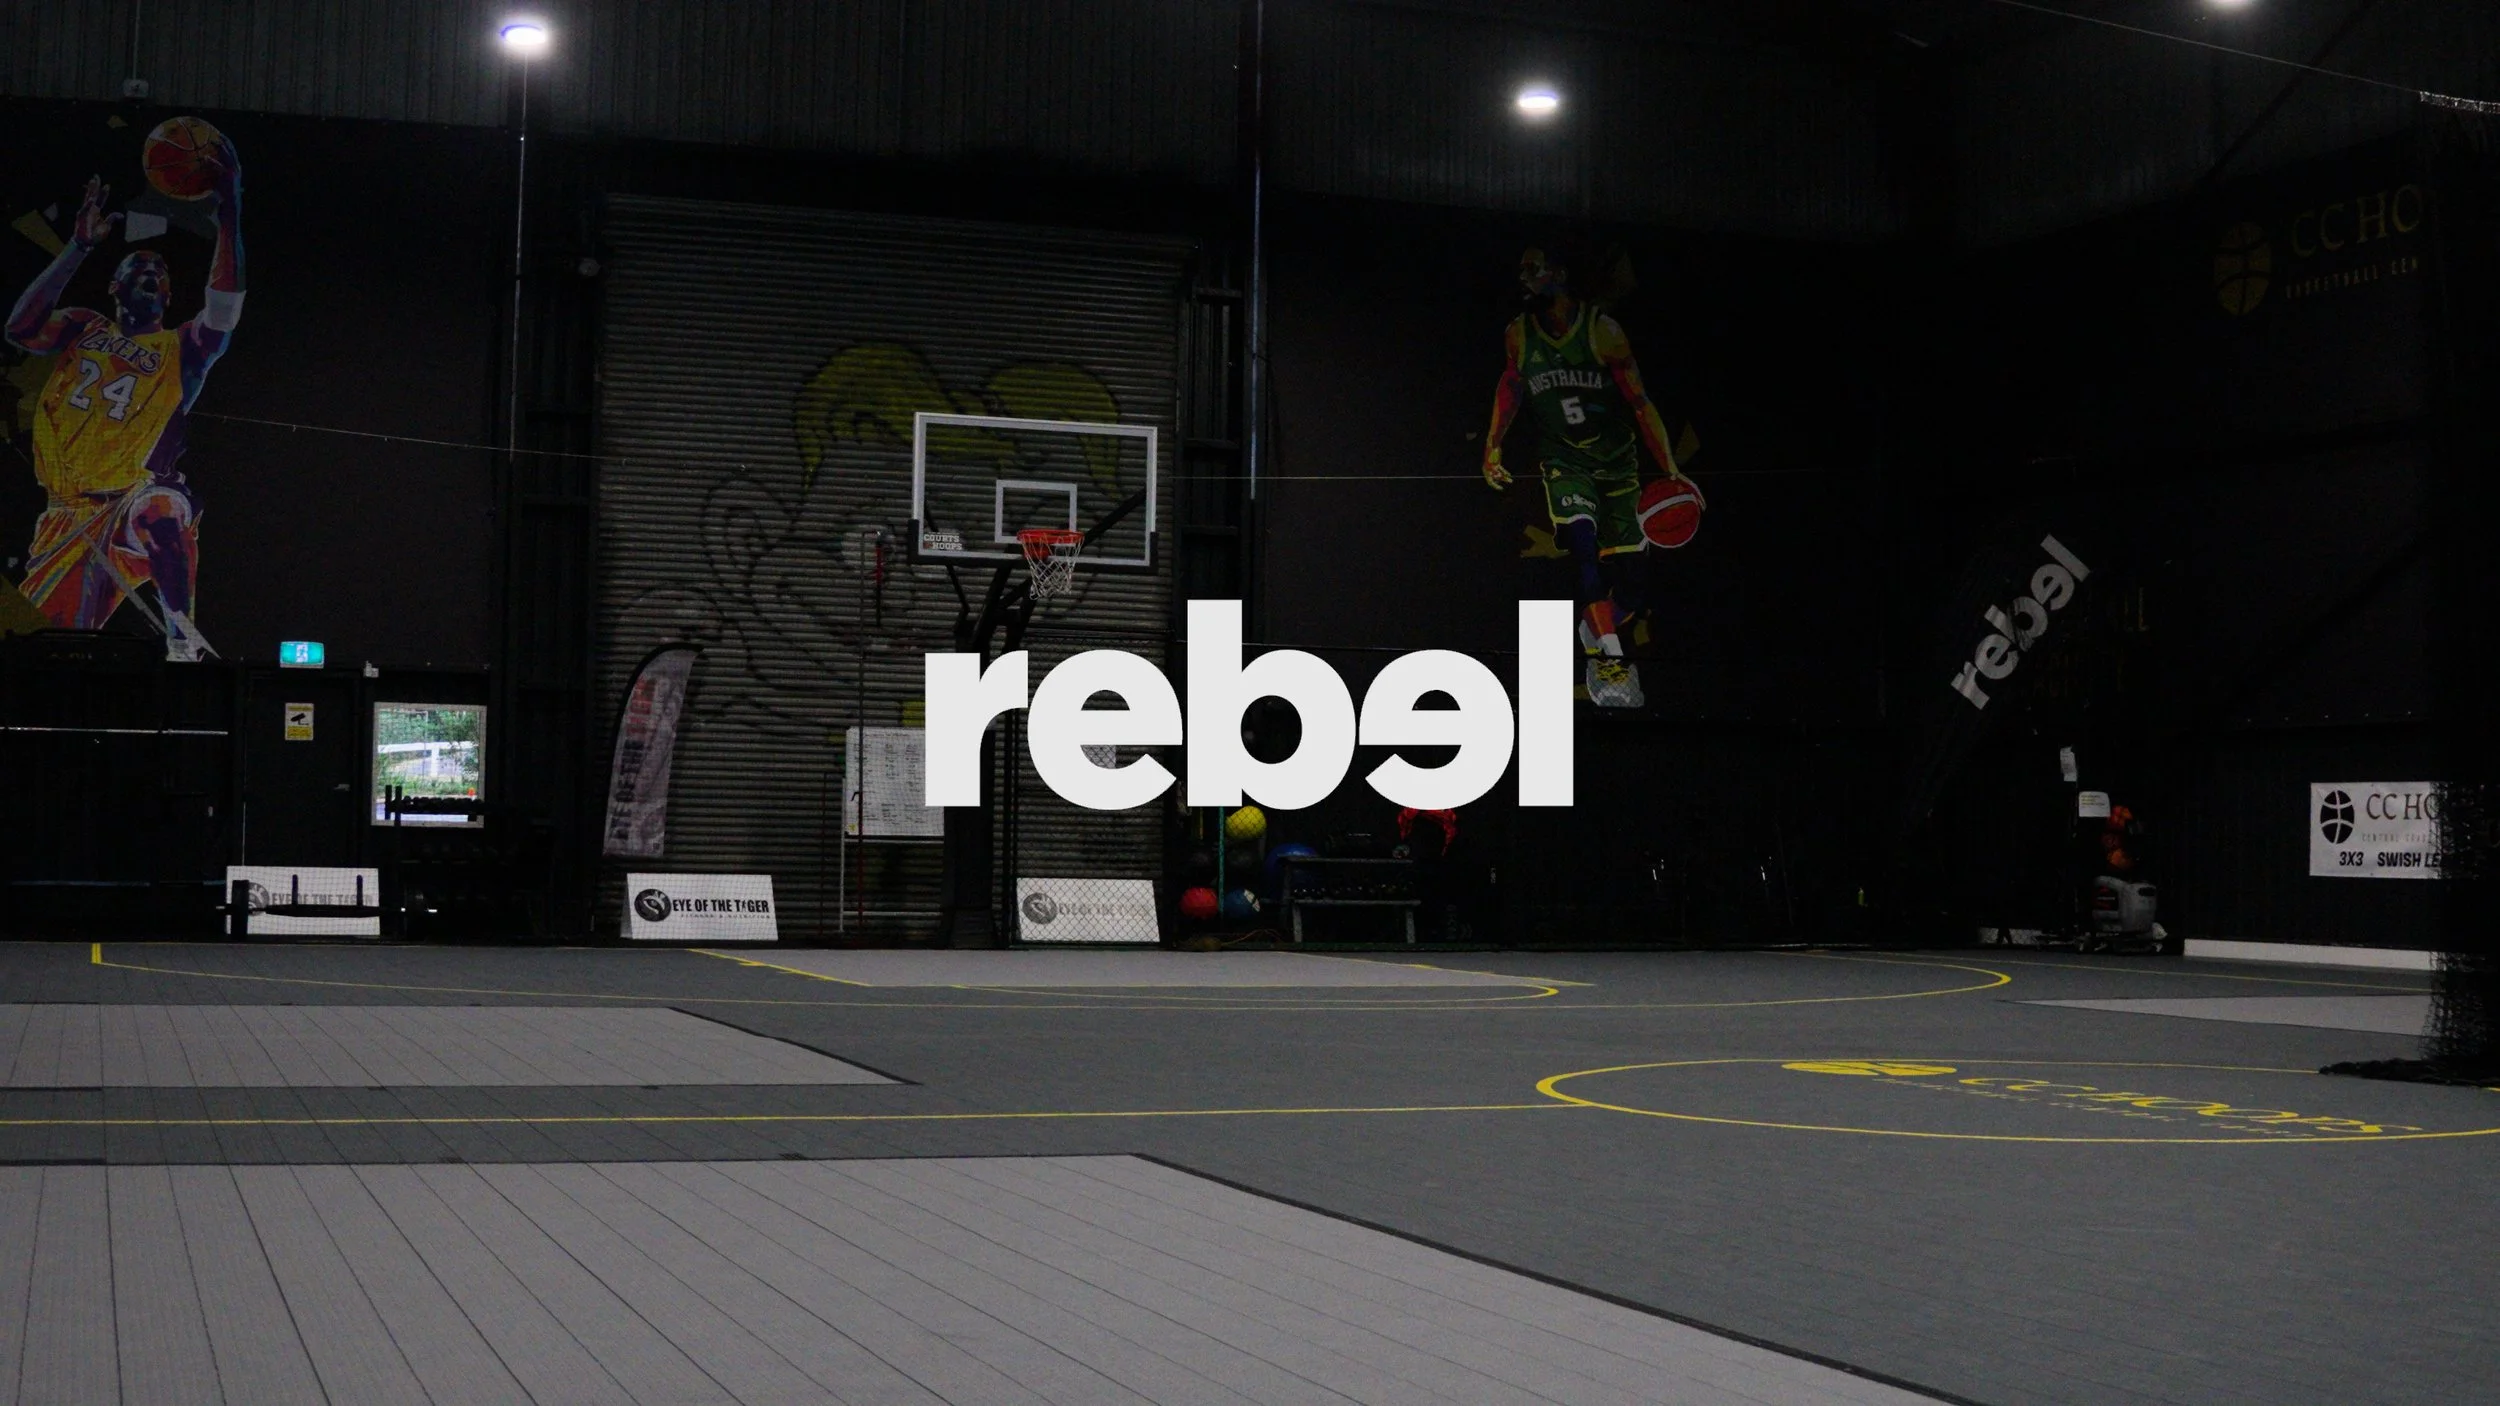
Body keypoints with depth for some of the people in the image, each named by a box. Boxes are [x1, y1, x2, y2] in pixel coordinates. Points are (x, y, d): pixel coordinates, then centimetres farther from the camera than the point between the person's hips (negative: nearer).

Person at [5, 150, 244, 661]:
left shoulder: (180, 350, 11)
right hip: (66, 517, 4)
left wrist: (228, 216, -15)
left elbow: (224, 312, -9)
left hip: (127, 504, -3)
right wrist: (80, 246, -3)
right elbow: (21, 329, -1)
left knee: (162, 506, -41)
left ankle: (182, 638, -43)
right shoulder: (83, 329, 18)